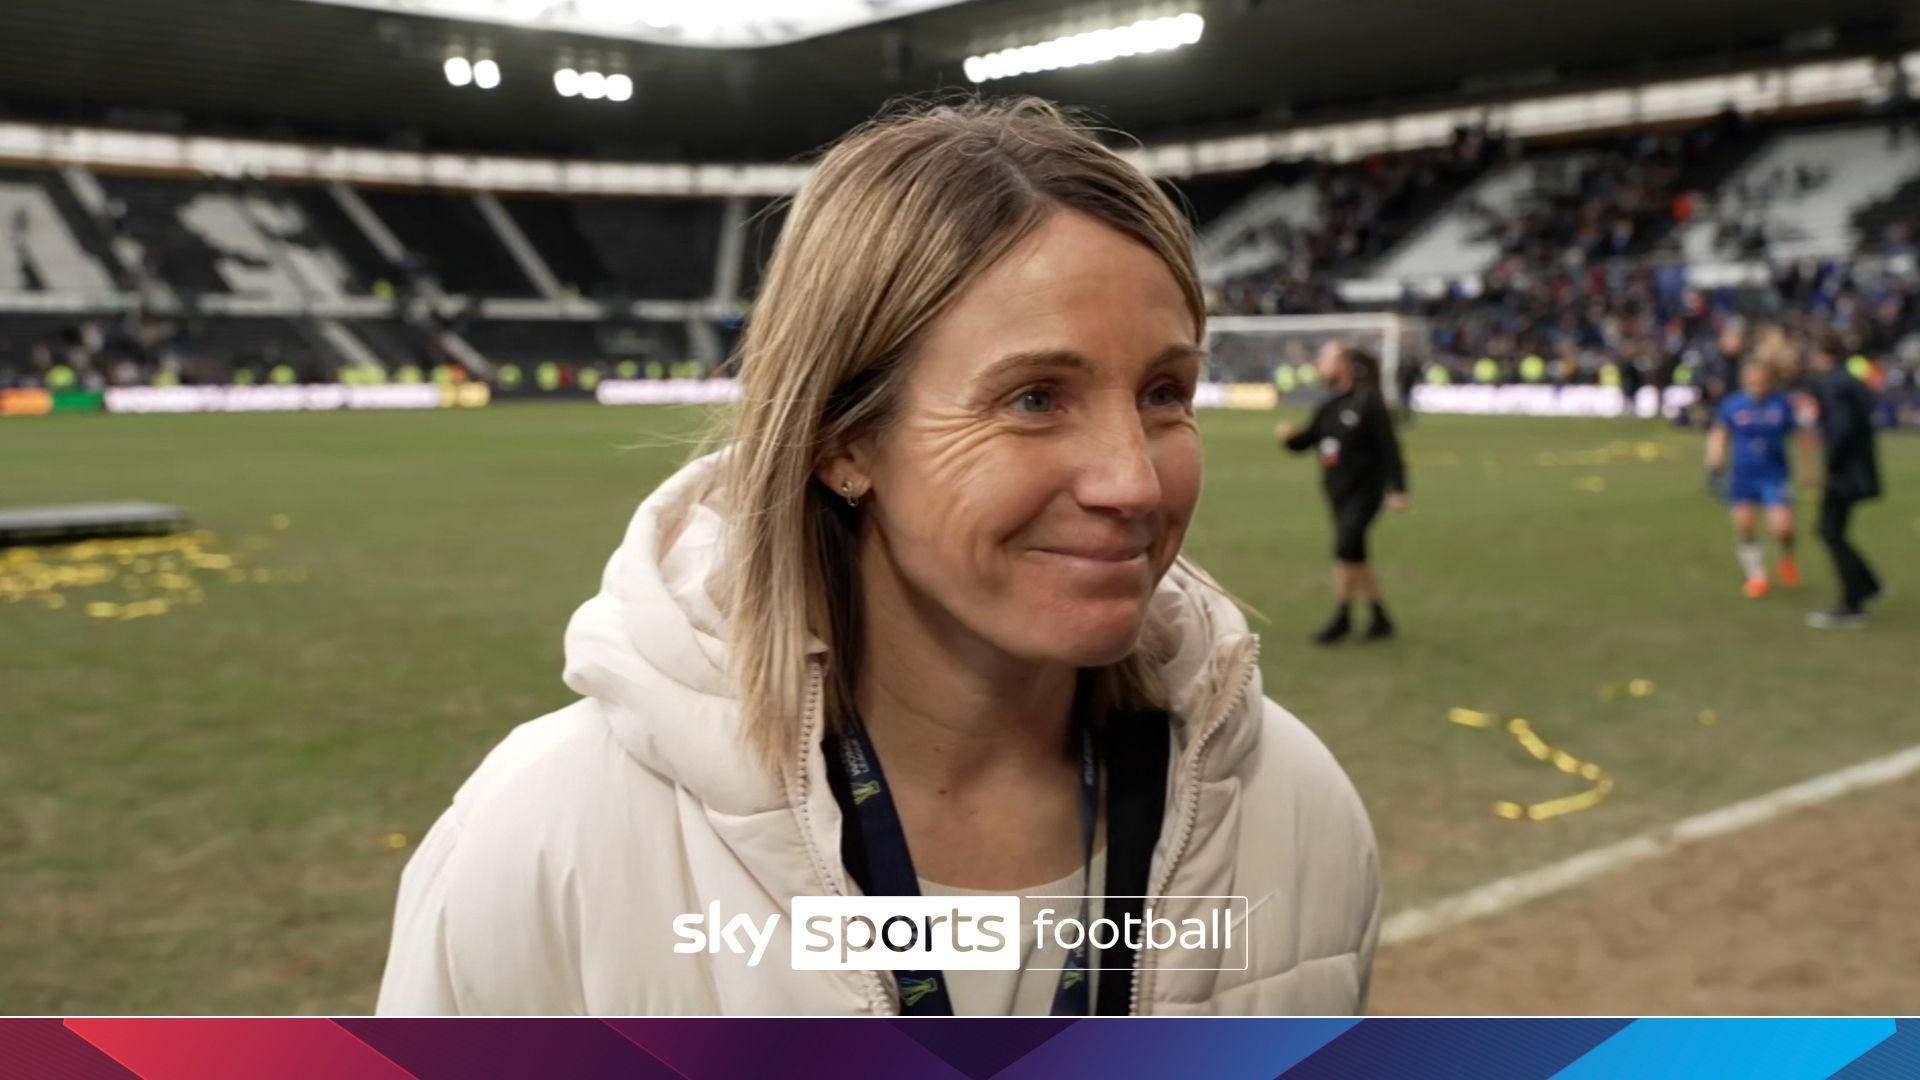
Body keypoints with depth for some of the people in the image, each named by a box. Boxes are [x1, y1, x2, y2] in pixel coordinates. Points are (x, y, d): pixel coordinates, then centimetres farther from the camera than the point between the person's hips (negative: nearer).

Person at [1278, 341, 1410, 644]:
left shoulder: (1368, 402, -12)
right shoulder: (1328, 408, 10)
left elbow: (1389, 446, -14)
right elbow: (1306, 440, 14)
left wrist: (1397, 489, -17)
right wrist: (1290, 437, -9)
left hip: (1364, 491, -8)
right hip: (1337, 493, 8)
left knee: (1346, 549, -14)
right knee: (1355, 556, 11)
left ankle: (1342, 618, -2)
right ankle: (1380, 619, 23)